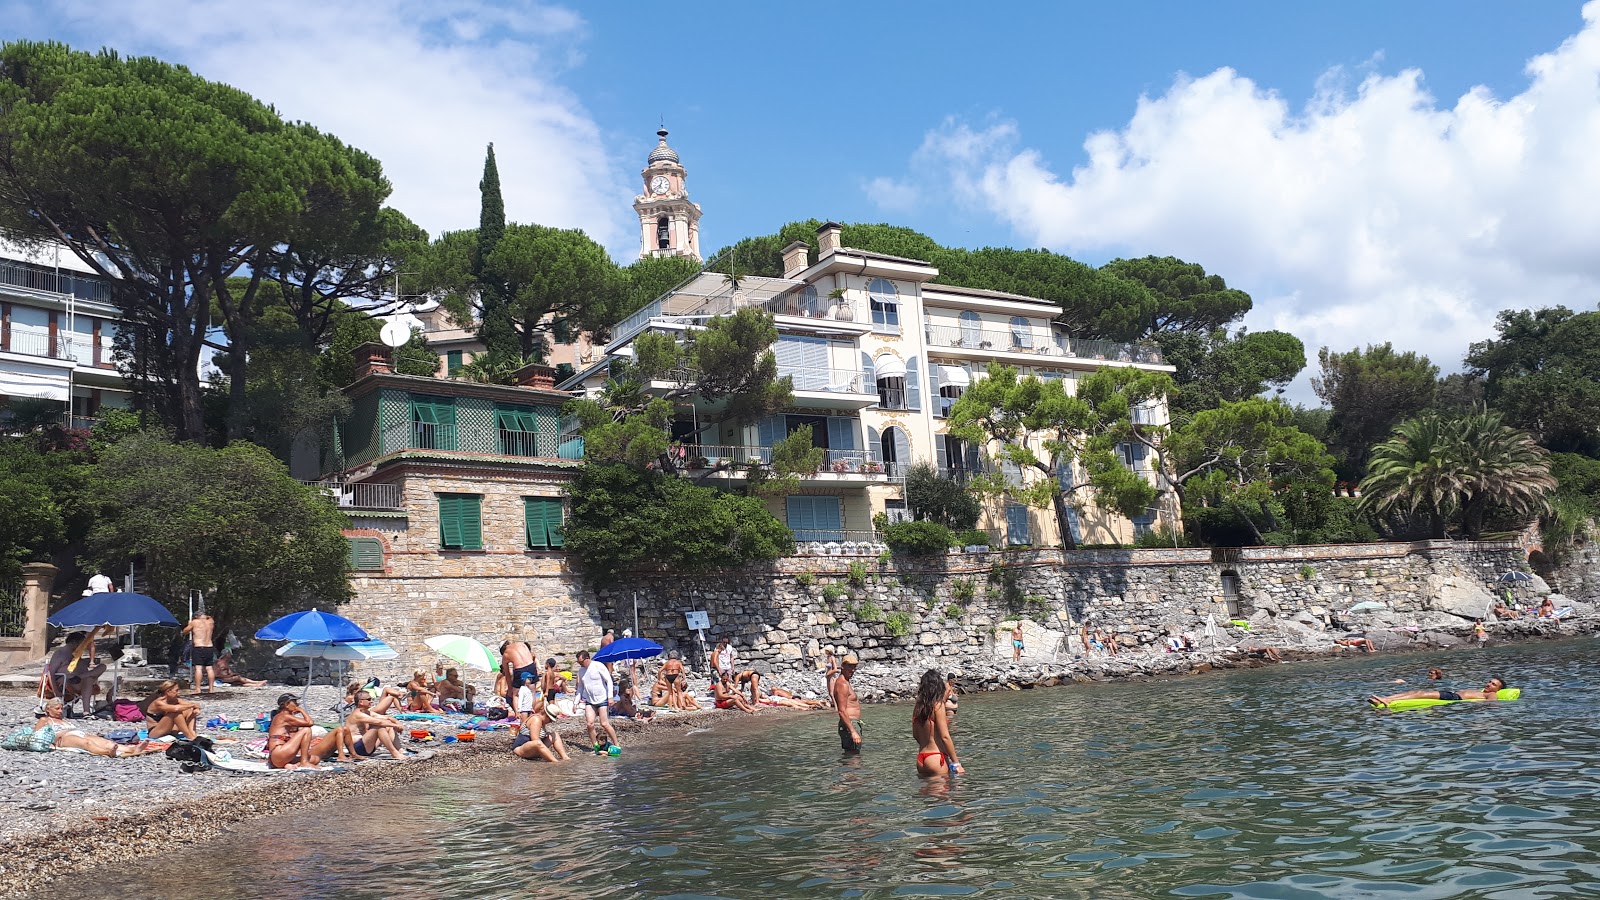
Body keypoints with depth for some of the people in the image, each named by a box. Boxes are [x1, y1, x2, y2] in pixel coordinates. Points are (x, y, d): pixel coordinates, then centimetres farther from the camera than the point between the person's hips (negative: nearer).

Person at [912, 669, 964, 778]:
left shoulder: (917, 707, 8)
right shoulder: (938, 705, -9)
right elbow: (945, 736, -13)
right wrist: (956, 763, -9)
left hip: (920, 759, 6)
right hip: (936, 758, -6)